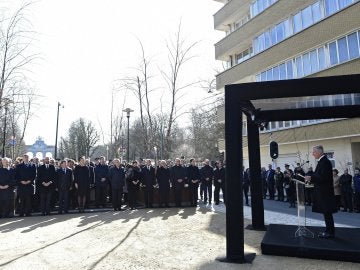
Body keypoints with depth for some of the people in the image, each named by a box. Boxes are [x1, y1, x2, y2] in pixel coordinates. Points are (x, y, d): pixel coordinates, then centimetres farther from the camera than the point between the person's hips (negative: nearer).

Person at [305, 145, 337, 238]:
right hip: (322, 192, 10)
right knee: (326, 212, 15)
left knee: (327, 212, -1)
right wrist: (311, 178, 7)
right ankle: (329, 231, 24)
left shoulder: (325, 162, -18)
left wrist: (311, 177, -19)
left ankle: (330, 232, 8)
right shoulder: (322, 161, 12)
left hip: (325, 191, -10)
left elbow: (323, 177, -23)